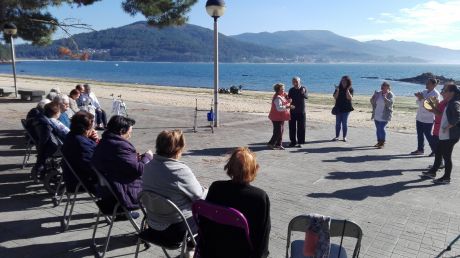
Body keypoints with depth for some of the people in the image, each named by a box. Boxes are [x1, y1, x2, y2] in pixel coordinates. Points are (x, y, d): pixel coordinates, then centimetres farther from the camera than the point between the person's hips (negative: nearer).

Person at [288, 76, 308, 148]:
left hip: (301, 112, -2)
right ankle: (293, 141, 17)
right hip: (293, 111, 2)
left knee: (301, 128, 0)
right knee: (292, 127, 6)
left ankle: (300, 142, 9)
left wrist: (303, 93, -44)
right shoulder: (291, 90, 3)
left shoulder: (304, 88, -4)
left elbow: (306, 97, -22)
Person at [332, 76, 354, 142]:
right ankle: (337, 136, 13)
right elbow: (335, 97, -4)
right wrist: (337, 90, -16)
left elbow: (350, 98, -15)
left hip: (346, 108, -2)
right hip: (338, 108, 2)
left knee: (345, 123, 1)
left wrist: (347, 90, -21)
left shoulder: (350, 89, -2)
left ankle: (344, 137, 10)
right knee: (338, 123, 6)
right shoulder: (339, 88, 4)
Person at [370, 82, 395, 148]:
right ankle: (379, 142, 24)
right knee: (378, 129, 11)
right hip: (376, 115, 5)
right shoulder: (378, 93, 7)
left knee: (381, 128, -12)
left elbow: (390, 103, -19)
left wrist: (385, 98, -31)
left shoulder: (391, 95, -5)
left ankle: (382, 143, -2)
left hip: (384, 116, -5)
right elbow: (372, 102, 9)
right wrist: (374, 96, -9)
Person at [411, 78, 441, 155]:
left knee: (428, 134, -4)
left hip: (428, 118, -7)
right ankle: (420, 149, 22)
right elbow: (418, 102, 12)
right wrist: (419, 98, -7)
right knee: (420, 134, 11)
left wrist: (422, 98, -25)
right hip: (420, 117, 7)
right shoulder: (425, 91, 12)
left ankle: (435, 150, 8)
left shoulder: (436, 94, -9)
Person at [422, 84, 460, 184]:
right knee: (438, 153, 18)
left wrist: (448, 127, -23)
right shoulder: (450, 103, 14)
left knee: (446, 156, -2)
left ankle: (446, 178, 8)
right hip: (444, 135, 10)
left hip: (450, 135, -10)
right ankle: (433, 172, 30)